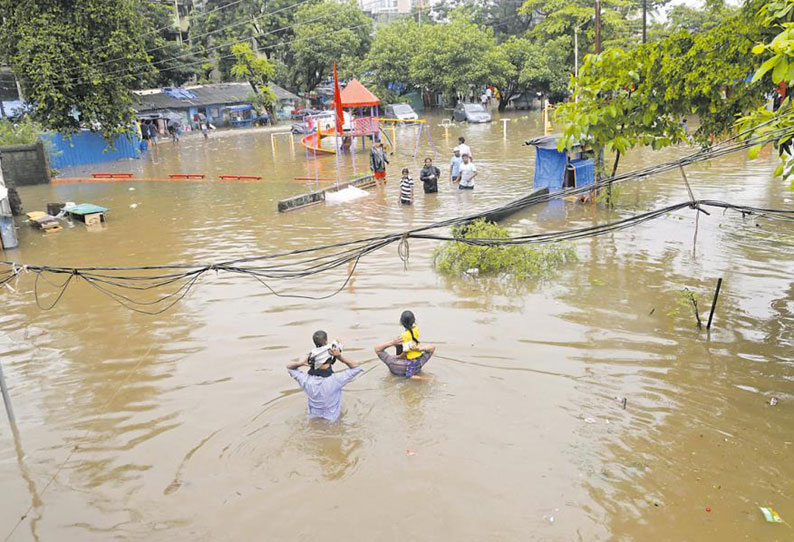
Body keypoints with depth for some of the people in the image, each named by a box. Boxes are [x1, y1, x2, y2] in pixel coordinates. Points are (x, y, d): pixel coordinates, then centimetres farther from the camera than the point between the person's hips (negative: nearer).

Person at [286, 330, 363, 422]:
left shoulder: (306, 380, -27)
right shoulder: (335, 380, -36)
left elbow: (288, 366, -9)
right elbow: (356, 367, -22)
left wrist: (300, 363, -29)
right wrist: (340, 356, -32)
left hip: (313, 417, 2)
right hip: (331, 417, -2)